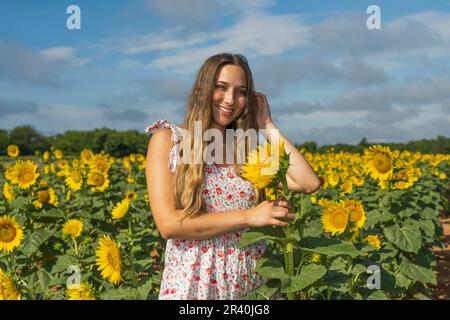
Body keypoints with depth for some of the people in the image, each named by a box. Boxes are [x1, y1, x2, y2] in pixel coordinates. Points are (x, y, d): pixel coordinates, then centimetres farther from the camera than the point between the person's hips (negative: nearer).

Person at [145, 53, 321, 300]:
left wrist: (267, 126, -2)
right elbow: (168, 224, -14)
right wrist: (249, 216, -17)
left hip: (251, 285, 4)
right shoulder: (167, 139, -4)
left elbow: (310, 183, -8)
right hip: (191, 286, -3)